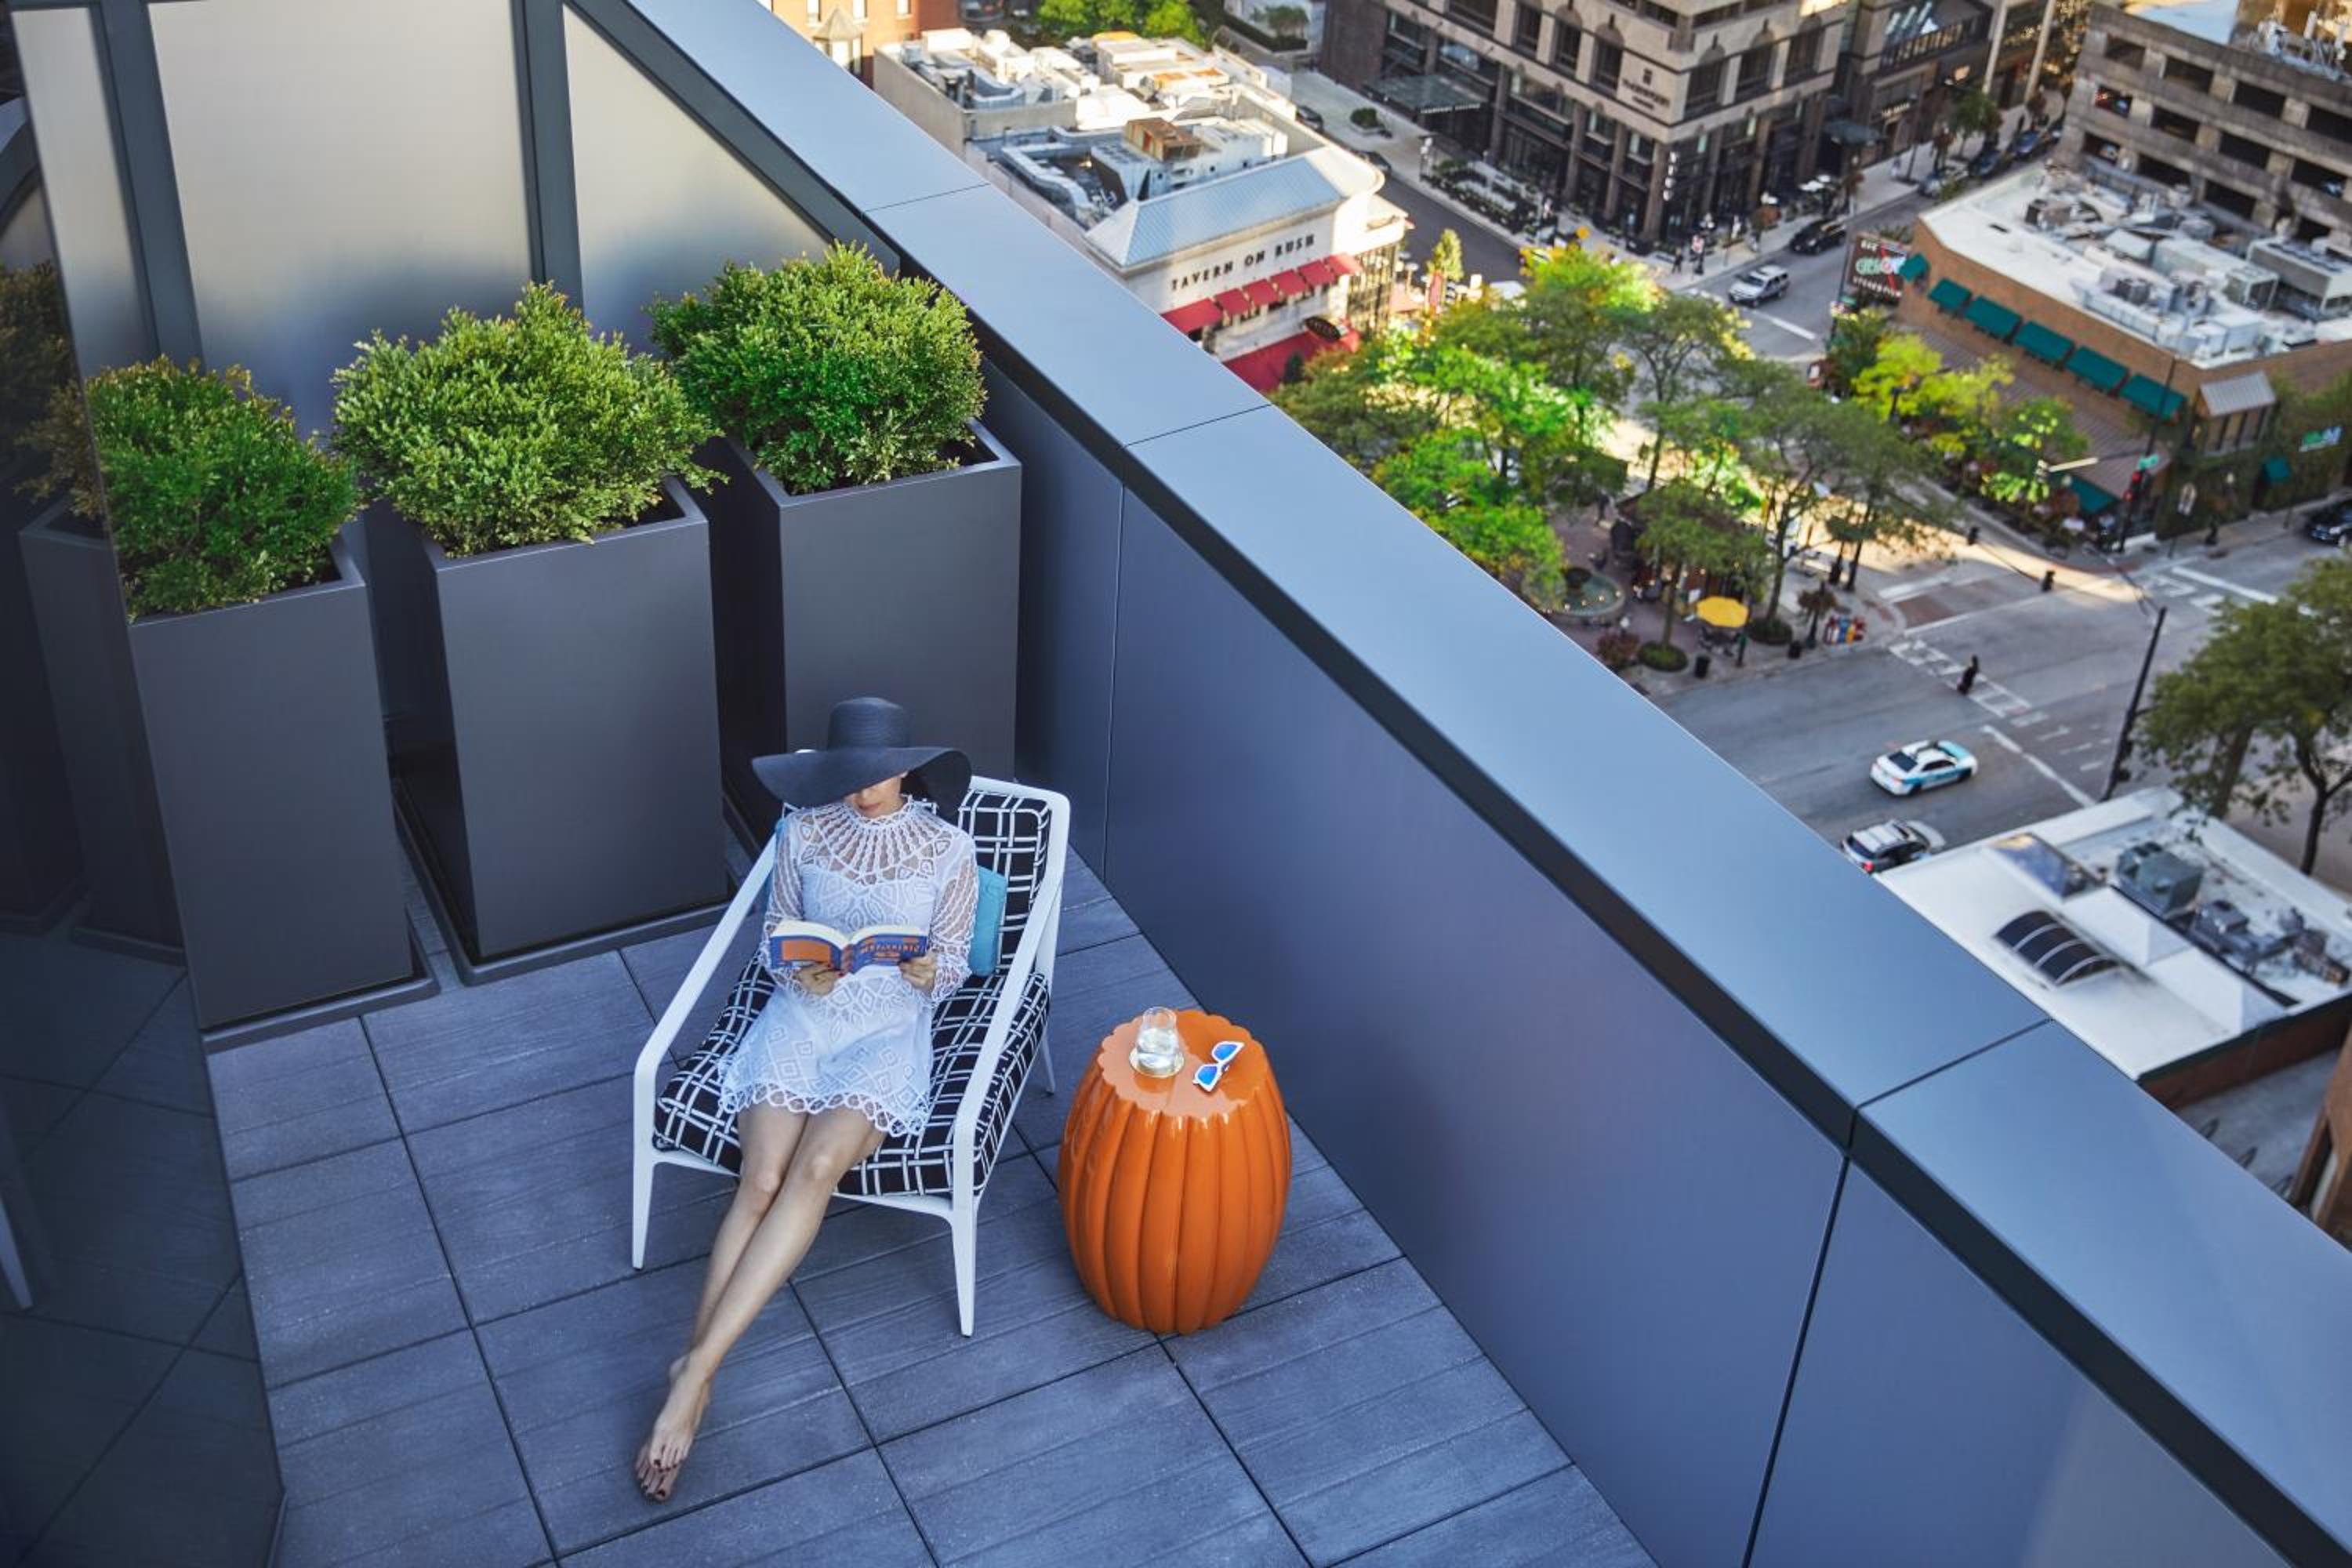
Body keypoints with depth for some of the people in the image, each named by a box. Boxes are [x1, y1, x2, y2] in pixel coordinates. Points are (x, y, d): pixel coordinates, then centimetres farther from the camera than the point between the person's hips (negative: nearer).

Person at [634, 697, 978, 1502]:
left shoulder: (947, 848, -2)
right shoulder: (802, 830, 3)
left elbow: (955, 963, 3)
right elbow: (775, 933, 11)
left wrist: (928, 970, -20)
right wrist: (800, 973, -12)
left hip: (890, 1032, -2)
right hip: (801, 1016, 2)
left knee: (815, 1168, -30)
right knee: (762, 1181, -24)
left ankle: (696, 1366, -33)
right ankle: (697, 1381, -25)